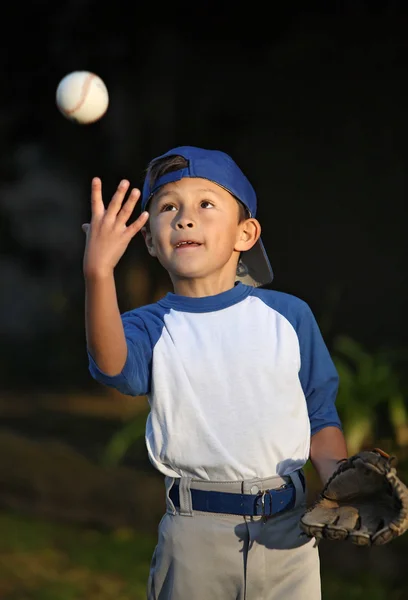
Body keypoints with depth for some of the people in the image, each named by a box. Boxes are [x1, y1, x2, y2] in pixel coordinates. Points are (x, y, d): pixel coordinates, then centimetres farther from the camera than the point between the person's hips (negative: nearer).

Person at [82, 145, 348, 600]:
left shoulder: (289, 316, 4)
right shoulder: (151, 328, 0)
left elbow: (320, 415, 12)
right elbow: (114, 367, -24)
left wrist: (339, 480, -8)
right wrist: (99, 274, -39)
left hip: (286, 532, 1)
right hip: (195, 536, -1)